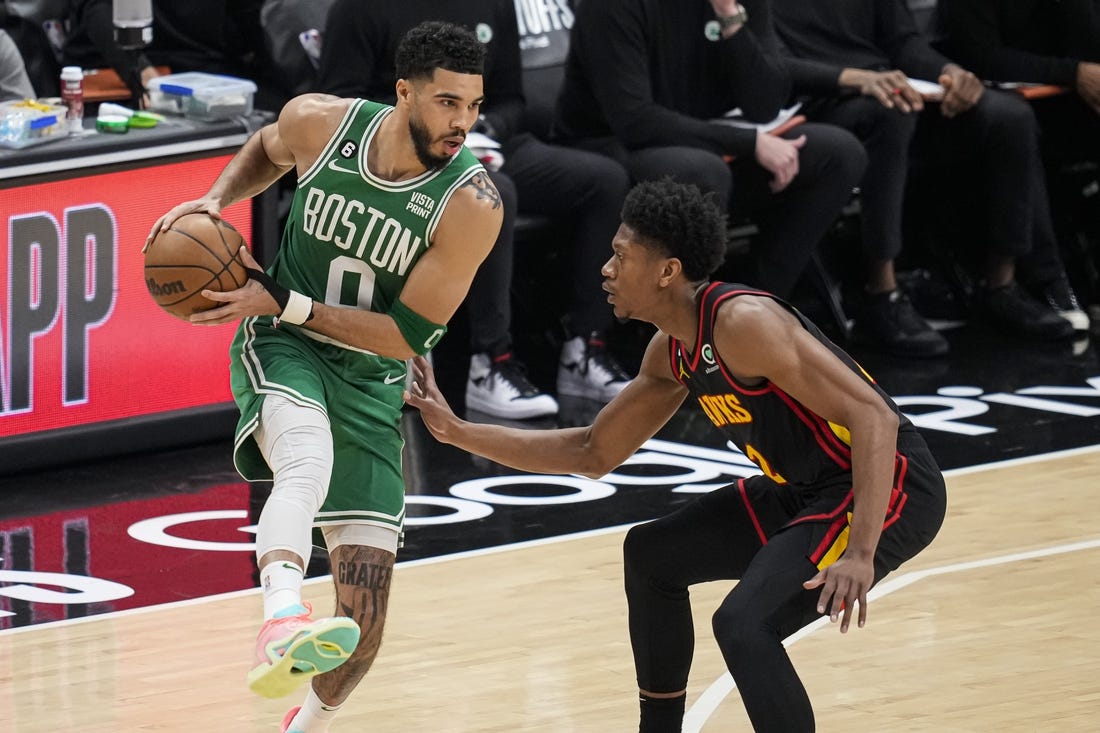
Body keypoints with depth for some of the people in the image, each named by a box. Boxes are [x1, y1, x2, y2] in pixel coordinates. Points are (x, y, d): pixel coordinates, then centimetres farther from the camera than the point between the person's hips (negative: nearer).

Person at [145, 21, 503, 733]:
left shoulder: (473, 205, -20)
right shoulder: (320, 122, -12)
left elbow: (408, 336, -18)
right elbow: (268, 149, 16)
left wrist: (283, 302, -21)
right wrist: (216, 200, -3)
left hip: (372, 381, 1)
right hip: (282, 350, -1)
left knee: (364, 608, -3)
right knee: (308, 460, -38)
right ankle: (283, 622, -63)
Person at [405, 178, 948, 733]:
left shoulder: (742, 323, -24)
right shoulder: (671, 353, 6)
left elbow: (872, 418, -28)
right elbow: (593, 454, 19)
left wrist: (860, 554, -37)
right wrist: (458, 432, 13)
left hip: (884, 486, -11)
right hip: (810, 489, 11)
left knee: (744, 624, -27)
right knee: (651, 556, 19)